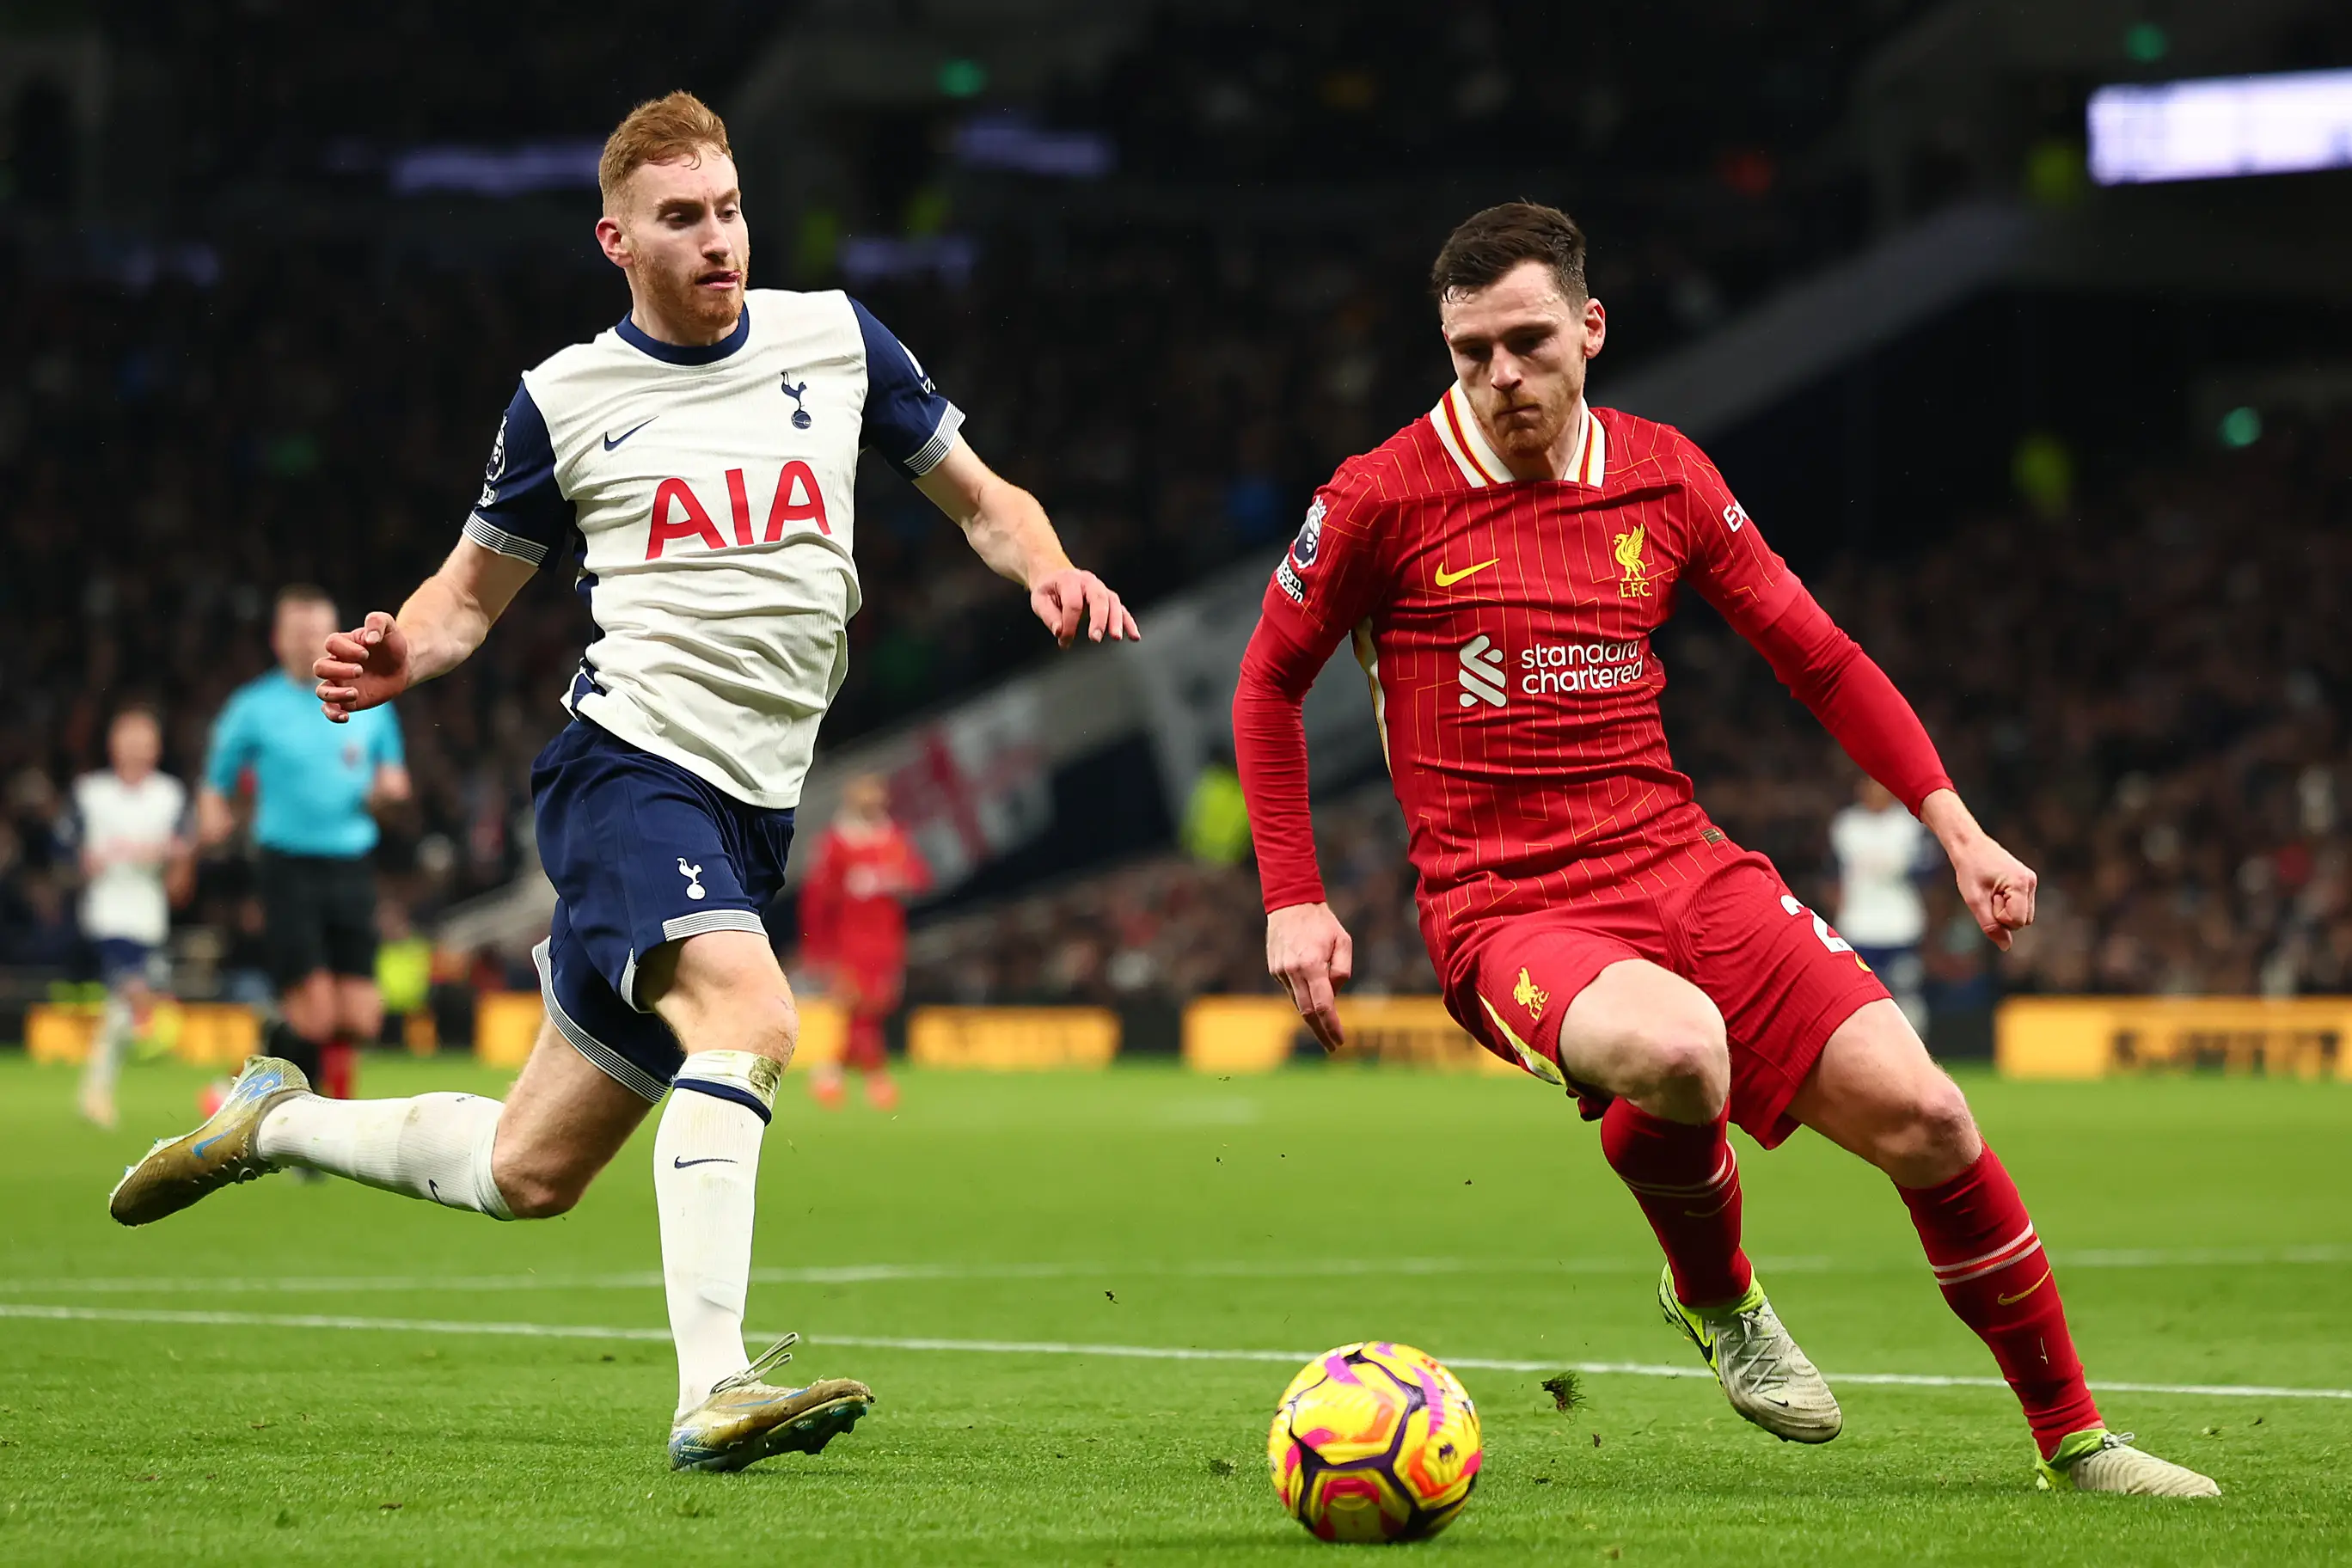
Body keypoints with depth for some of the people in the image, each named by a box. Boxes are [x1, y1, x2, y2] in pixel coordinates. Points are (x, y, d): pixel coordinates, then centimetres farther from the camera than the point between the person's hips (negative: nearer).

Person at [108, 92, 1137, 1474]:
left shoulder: (836, 338, 10)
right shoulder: (566, 399, 4)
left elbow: (982, 499, 18)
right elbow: (474, 591, 15)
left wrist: (1049, 571, -4)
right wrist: (397, 657, -8)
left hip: (753, 811, 4)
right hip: (628, 765, -4)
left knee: (528, 1174, 10)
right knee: (751, 1014, -33)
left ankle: (279, 1124, 36)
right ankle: (714, 1388, -38)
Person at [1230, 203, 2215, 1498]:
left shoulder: (1661, 476, 7)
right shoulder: (1386, 496, -3)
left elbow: (1816, 656, 16)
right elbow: (1269, 681, 9)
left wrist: (1953, 825, 7)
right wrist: (1292, 900, 2)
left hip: (1679, 866, 4)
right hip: (1503, 905, -4)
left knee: (1922, 1118, -10)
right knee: (1677, 1050, -38)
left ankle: (2072, 1440, 8)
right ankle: (1716, 1297, -4)